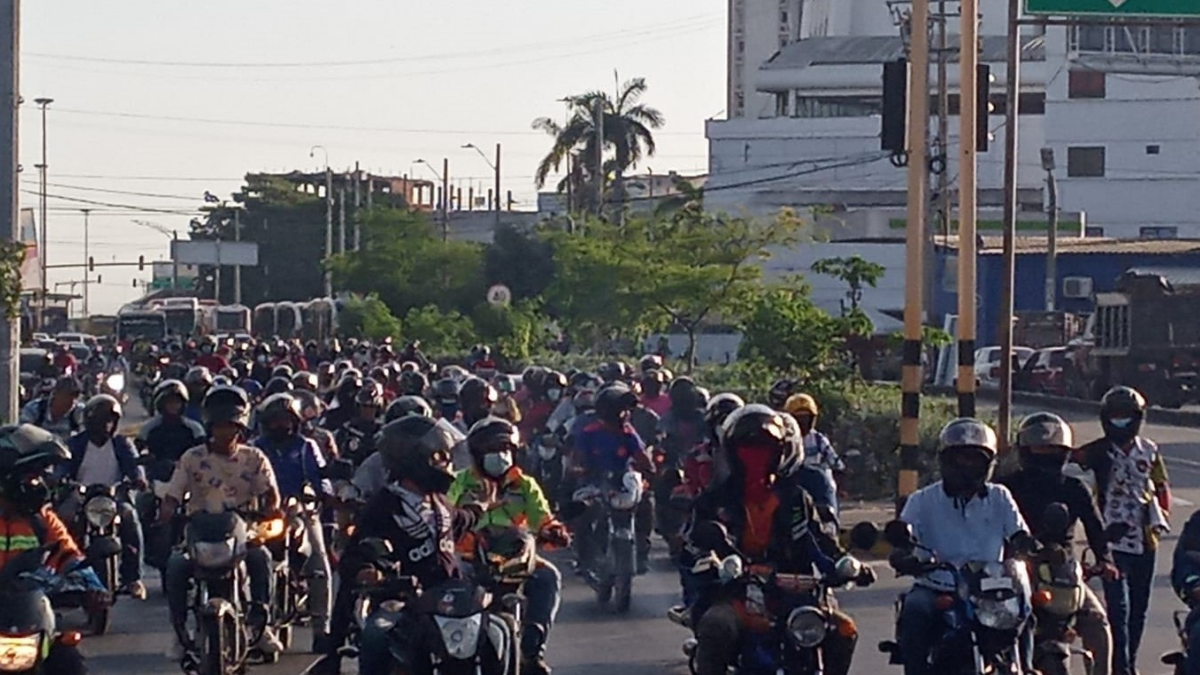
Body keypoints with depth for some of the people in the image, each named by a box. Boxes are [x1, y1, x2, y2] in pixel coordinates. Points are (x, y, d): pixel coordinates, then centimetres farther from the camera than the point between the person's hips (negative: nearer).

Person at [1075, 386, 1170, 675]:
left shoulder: (1149, 451, 8)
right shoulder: (1098, 451, -3)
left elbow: (1161, 486, 17)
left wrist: (1161, 516, 4)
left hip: (1144, 540, 4)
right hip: (1112, 540, -4)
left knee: (1139, 607, 12)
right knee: (1118, 607, -11)